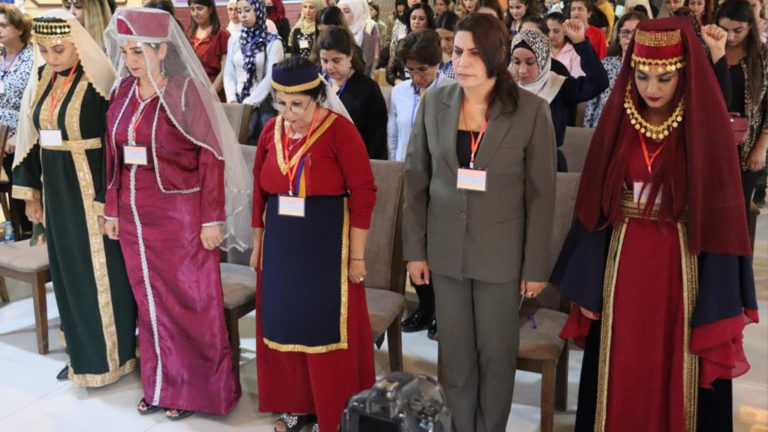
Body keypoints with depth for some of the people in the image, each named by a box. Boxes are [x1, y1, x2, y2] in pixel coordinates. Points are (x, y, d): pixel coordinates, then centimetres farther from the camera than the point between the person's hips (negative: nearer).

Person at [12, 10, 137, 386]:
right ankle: (82, 353, 29)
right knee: (68, 269, 14)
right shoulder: (40, 82, 6)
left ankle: (109, 356, 18)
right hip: (56, 189, 7)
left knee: (98, 270, 3)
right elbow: (30, 138, 12)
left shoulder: (98, 83, -14)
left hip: (91, 188, -7)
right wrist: (31, 192, 12)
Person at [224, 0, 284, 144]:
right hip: (238, 104, 4)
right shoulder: (234, 40, 10)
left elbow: (271, 77, -12)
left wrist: (248, 103, -16)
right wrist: (232, 100, -7)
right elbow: (228, 74, 9)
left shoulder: (273, 42, -4)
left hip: (262, 104, -4)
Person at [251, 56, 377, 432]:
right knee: (284, 324, 12)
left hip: (327, 245, -5)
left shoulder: (340, 130, -13)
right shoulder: (271, 132, 3)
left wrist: (357, 256, -13)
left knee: (326, 327, 4)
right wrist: (257, 244, 14)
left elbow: (363, 194, -13)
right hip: (281, 245, 5)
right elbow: (260, 193, 11)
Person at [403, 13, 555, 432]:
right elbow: (415, 178, 3)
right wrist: (414, 248, 1)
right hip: (445, 250, 2)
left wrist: (536, 265, -5)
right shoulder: (433, 102, -3)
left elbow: (541, 194, -6)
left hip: (500, 253, -2)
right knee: (456, 351, 13)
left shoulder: (531, 110, -10)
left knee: (497, 353, 11)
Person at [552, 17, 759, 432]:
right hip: (622, 263, 2)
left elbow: (720, 214, -8)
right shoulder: (618, 119, 0)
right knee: (620, 378, 11)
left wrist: (720, 302, -11)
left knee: (676, 375, 8)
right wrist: (587, 286, 0)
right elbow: (596, 206, 2)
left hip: (682, 266, -2)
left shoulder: (706, 124, -7)